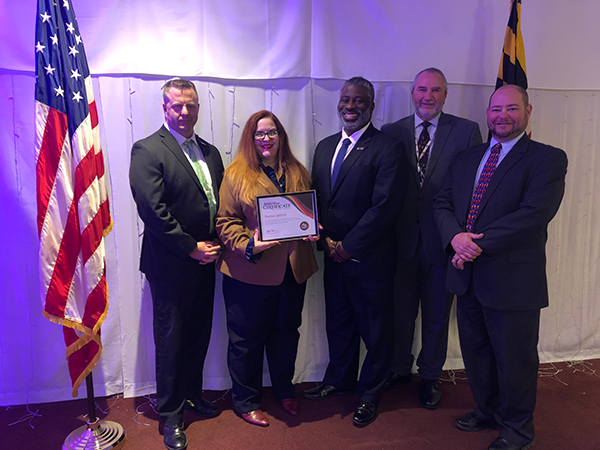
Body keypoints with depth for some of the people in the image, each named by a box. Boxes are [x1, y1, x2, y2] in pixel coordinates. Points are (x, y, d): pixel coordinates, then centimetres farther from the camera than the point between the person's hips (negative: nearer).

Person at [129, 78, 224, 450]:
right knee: (171, 340, 7)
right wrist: (191, 248, -16)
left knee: (199, 335, 18)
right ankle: (171, 413, 25)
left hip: (205, 261, 6)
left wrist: (216, 243, 0)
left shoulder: (210, 152, 12)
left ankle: (192, 393, 39)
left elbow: (222, 203, 13)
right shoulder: (147, 150, -10)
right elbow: (153, 209, -18)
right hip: (170, 265, -6)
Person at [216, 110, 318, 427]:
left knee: (287, 331, 19)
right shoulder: (236, 174, -3)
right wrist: (248, 246, -22)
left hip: (293, 269, 5)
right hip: (249, 271, -4)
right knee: (247, 339, 8)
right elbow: (226, 221, -6)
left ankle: (284, 389, 41)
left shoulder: (298, 173, 10)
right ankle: (246, 401, 29)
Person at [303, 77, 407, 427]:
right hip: (333, 254, 6)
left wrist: (349, 247, -15)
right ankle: (339, 380, 41)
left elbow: (385, 206, -17)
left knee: (375, 328, 10)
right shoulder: (325, 146, 11)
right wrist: (326, 239, -3)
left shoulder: (387, 148, -11)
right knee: (338, 322, 20)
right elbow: (316, 198, 12)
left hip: (370, 258, -6)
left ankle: (370, 395, 30)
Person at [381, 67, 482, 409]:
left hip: (443, 241, -1)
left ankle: (430, 376, 36)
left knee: (437, 315, 14)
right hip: (401, 240, 1)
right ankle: (400, 369, 39)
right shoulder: (391, 132, 2)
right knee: (401, 311, 16)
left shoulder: (467, 131, -2)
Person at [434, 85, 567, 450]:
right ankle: (487, 410, 44)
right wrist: (455, 236, -14)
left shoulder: (547, 159, -7)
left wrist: (478, 242, -21)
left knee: (515, 359, 10)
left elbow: (534, 213, -20)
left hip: (513, 280, -5)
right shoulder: (467, 159, 12)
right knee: (476, 352, 20)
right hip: (468, 276, 6)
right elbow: (443, 202, 7)